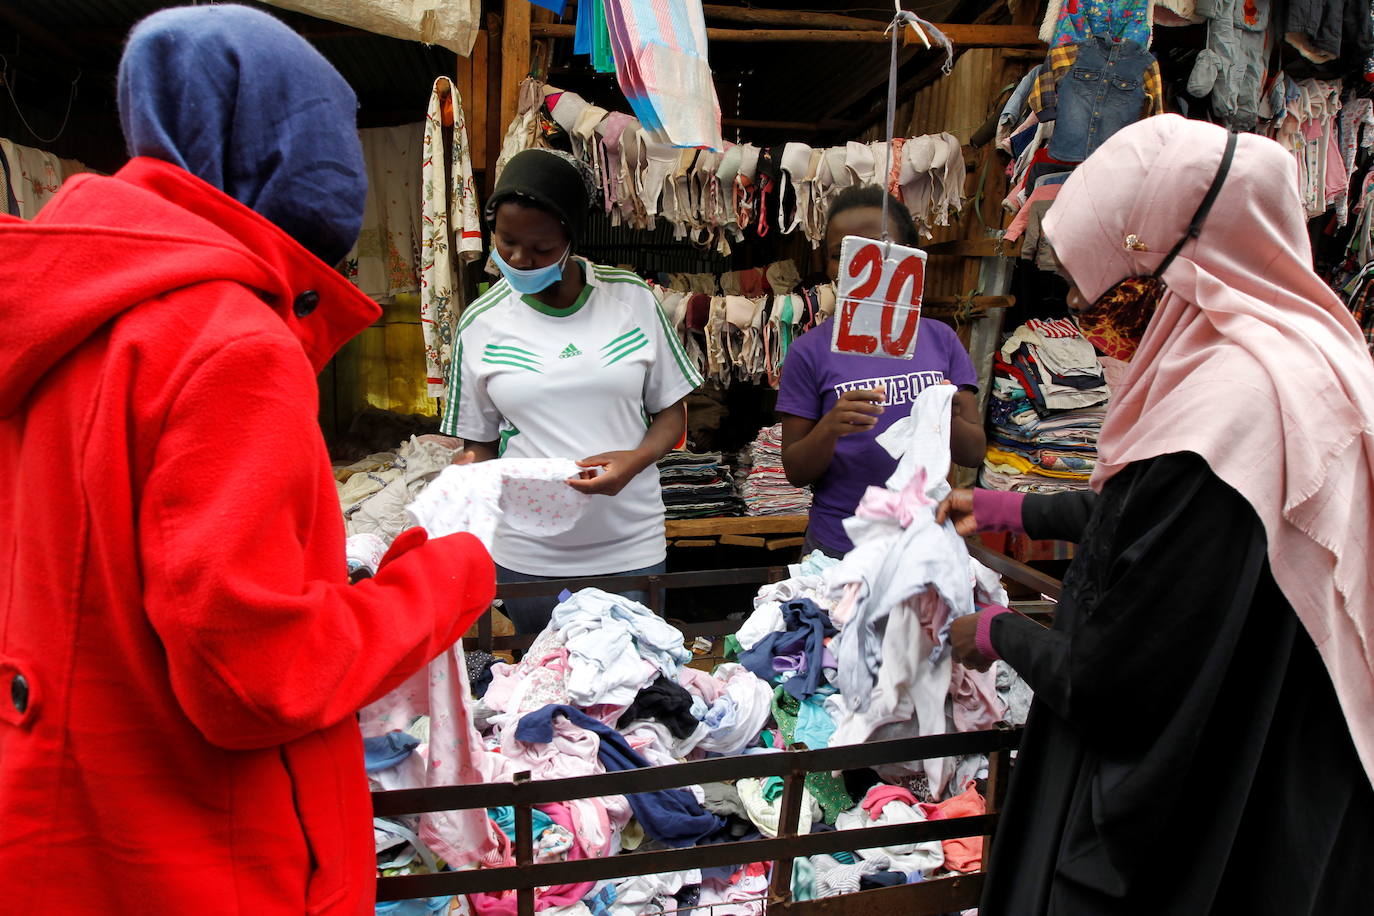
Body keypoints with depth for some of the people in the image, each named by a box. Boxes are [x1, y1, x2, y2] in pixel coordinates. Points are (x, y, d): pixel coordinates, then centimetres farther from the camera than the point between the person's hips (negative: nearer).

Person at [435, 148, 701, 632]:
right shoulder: (480, 323, 0)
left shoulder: (632, 298, -2)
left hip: (631, 550, 0)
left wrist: (635, 460, -15)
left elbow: (671, 411, 4)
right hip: (526, 559, 1)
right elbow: (480, 442, 8)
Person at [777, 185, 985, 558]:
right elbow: (795, 472, -6)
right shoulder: (811, 351, -7)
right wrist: (830, 429, -25)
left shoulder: (941, 340, 1)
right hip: (839, 550, -2)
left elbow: (974, 454, 3)